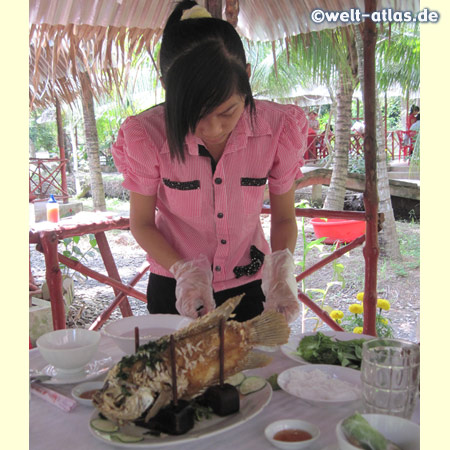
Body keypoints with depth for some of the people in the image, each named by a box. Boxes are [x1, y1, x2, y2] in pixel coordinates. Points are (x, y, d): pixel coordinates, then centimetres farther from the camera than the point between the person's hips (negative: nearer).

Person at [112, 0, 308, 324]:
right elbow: (142, 223, -10)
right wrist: (184, 271, -25)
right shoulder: (148, 136, -22)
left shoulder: (278, 128, -19)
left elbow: (284, 218, -7)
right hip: (175, 287, -1)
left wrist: (281, 268, -25)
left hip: (249, 286, 1)